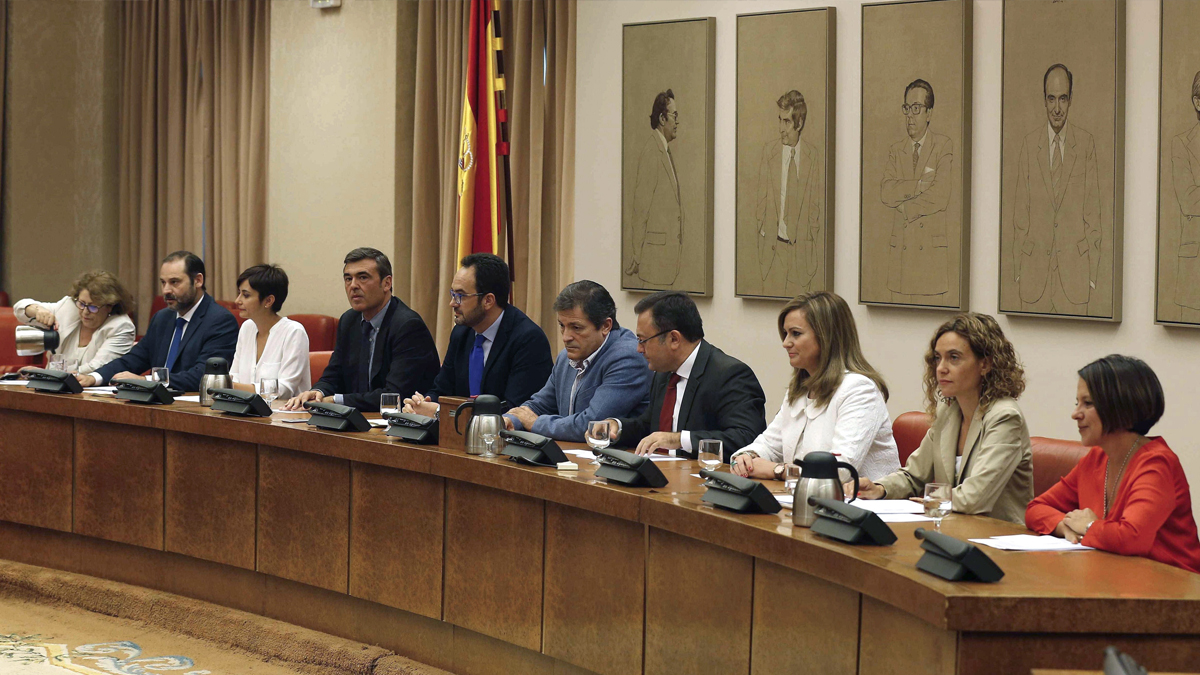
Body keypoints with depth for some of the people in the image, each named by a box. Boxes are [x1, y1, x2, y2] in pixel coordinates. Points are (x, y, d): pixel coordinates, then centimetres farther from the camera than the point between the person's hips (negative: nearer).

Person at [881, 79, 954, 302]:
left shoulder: (944, 146, 3)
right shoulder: (896, 150, 16)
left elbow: (940, 197, -9)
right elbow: (886, 192, 0)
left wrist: (904, 207, -2)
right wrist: (920, 185, -11)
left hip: (932, 251, -3)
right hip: (900, 249, 3)